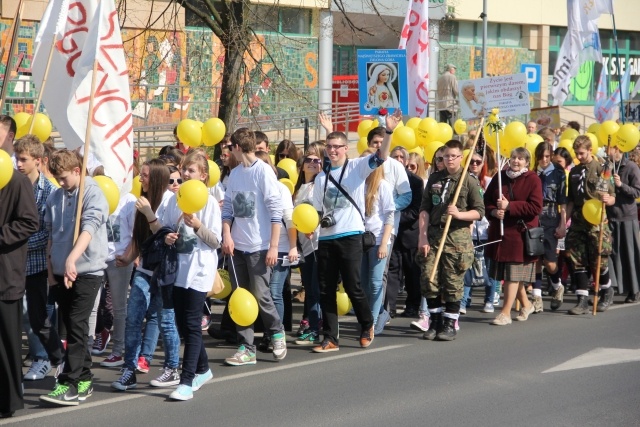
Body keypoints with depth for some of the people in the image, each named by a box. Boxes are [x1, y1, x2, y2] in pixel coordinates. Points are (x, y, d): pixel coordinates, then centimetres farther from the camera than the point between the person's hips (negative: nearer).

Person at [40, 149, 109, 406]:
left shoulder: (93, 193, -9)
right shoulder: (55, 198, 9)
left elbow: (88, 228, -24)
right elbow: (51, 235, 15)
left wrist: (72, 259, -37)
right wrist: (51, 270, 11)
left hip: (87, 271, -6)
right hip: (60, 272, 6)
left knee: (77, 326, -10)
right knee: (72, 327, 10)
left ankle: (69, 385, -10)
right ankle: (84, 379, 19)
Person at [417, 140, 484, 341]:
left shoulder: (469, 181, 2)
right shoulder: (434, 179, 13)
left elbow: (479, 211, 0)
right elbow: (425, 209, 10)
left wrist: (459, 214, -17)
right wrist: (422, 236, 0)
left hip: (457, 236, -3)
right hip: (433, 235, 4)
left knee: (453, 282, -1)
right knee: (428, 280, 0)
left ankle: (450, 325, 9)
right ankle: (435, 321, 14)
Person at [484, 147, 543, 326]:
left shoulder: (533, 179, -5)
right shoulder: (500, 177, 9)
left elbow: (536, 207, -14)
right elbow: (487, 200, 11)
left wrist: (509, 206, -18)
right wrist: (493, 211, -10)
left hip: (520, 232, -5)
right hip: (499, 231, 5)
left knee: (513, 273, -5)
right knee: (505, 272, 11)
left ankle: (506, 313, -1)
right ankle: (525, 304, 31)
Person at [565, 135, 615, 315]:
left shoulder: (601, 170, -4)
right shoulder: (574, 172, 12)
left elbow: (612, 198, -5)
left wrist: (608, 199, -28)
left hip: (597, 224, -5)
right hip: (577, 224, 5)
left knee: (599, 262, 2)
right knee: (578, 262, -1)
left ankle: (606, 293, 27)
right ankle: (583, 301, 1)